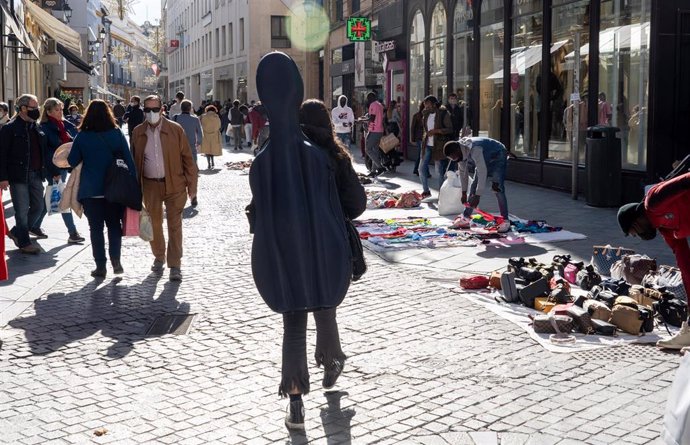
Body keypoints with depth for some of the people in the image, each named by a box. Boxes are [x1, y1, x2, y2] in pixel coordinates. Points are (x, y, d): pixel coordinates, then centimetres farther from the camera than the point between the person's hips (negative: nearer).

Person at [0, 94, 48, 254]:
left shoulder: (37, 127, 12)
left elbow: (44, 150, 18)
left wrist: (49, 171, 14)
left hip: (36, 174, 7)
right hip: (19, 175, -7)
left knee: (39, 206, 11)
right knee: (22, 210, -2)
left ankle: (18, 232, 31)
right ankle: (23, 242, 10)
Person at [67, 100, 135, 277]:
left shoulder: (82, 137, -7)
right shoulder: (117, 134, -4)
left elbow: (72, 161, 0)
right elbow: (128, 160, -3)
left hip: (90, 190, -1)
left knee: (96, 227, 8)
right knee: (114, 225, 15)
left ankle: (101, 266, 7)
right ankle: (115, 259, 2)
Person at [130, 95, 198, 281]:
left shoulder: (175, 129, -4)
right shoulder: (138, 132, 4)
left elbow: (187, 158, -2)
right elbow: (134, 160, 9)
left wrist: (191, 185, -5)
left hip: (174, 184, -3)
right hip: (150, 186, 3)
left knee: (174, 225, -2)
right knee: (154, 224, 13)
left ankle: (175, 265, 2)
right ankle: (159, 258, 32)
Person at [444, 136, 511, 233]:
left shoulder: (475, 149, -40)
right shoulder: (461, 152, -13)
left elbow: (482, 172, -42)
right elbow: (463, 171, -2)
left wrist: (477, 196, -41)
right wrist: (464, 193, -2)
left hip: (498, 158, -8)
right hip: (485, 160, 8)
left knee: (497, 188, -19)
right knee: (473, 187, 4)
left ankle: (505, 221, -15)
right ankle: (465, 218, 10)